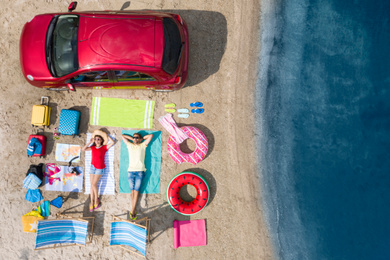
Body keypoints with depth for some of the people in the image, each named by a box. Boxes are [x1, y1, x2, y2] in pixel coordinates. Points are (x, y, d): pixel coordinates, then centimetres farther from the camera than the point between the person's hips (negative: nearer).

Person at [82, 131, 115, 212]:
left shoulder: (104, 147, -1)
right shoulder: (92, 147, 9)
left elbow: (112, 142, -9)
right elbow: (83, 149, 1)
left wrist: (106, 136, -1)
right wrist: (90, 142, 1)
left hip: (100, 168, -4)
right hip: (92, 167, 4)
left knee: (94, 184, -12)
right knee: (91, 185, 3)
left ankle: (96, 199, 10)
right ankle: (92, 201, 12)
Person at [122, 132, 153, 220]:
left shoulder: (143, 145, 12)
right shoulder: (129, 145, 18)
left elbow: (151, 135, 8)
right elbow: (123, 136, 25)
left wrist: (142, 138, 17)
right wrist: (132, 139, 21)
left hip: (140, 171, -2)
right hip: (131, 171, 2)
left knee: (136, 191, -6)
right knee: (132, 191, -2)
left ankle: (132, 211, -6)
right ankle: (134, 210, 1)